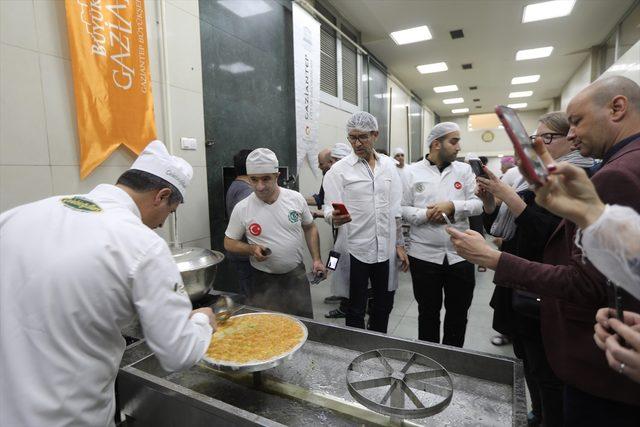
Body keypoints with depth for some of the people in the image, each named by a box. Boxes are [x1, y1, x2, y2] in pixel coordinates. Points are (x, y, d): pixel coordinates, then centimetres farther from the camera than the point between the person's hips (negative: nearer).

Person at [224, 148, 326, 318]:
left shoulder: (296, 198, -7)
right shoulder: (242, 209, -12)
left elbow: (309, 228, 6)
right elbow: (229, 242, -1)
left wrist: (316, 259, -1)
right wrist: (251, 249, -19)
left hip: (297, 274, 2)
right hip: (263, 279, -1)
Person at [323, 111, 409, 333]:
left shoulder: (389, 165, 7)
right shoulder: (339, 170, -5)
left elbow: (397, 208, 10)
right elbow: (330, 210, -8)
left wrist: (400, 244, 8)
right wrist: (335, 217, -31)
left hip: (386, 249, 4)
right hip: (355, 250, -3)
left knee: (384, 305, 17)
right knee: (356, 309, 10)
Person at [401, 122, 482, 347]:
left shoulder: (464, 170, 5)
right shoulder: (413, 172, -1)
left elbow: (478, 203, -1)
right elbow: (402, 209, -4)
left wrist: (452, 206, -17)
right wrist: (425, 214, -19)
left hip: (460, 254, 2)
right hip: (424, 255, -2)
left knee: (458, 313, 16)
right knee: (428, 312, 15)